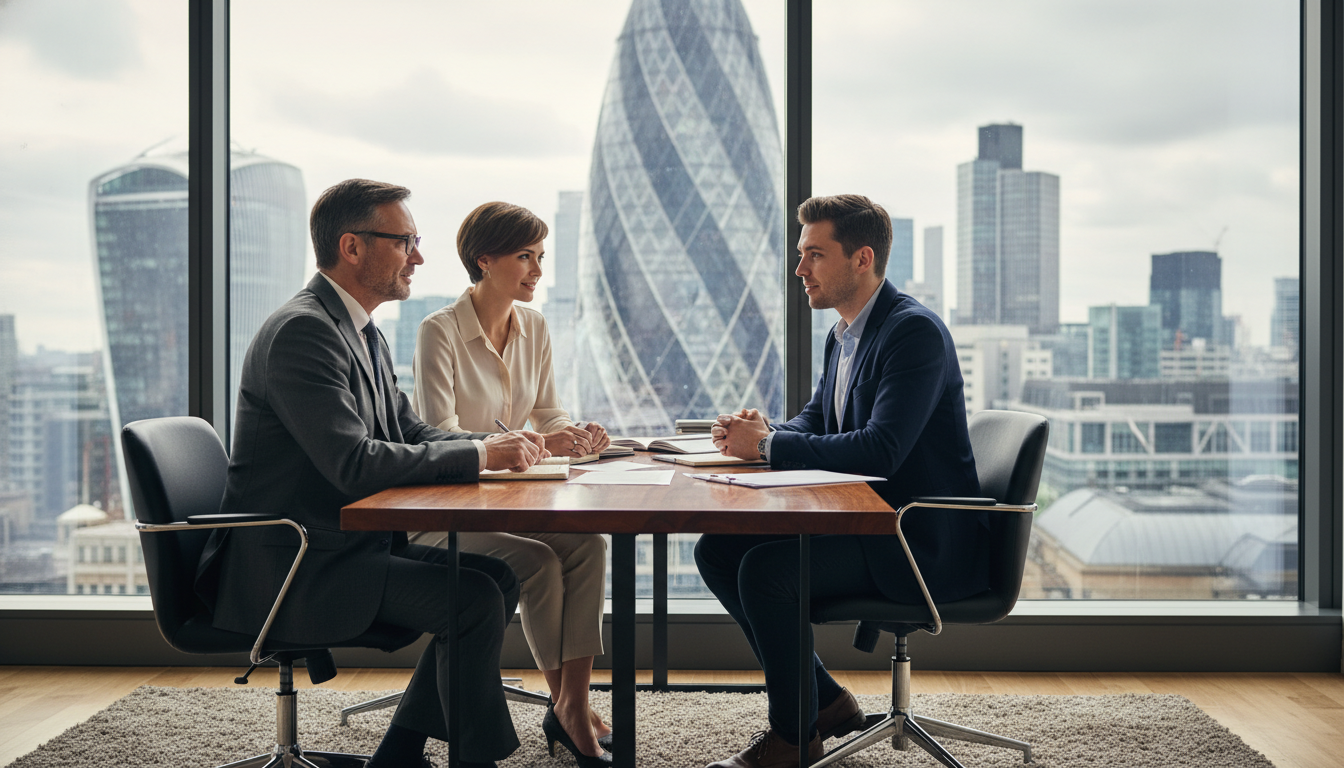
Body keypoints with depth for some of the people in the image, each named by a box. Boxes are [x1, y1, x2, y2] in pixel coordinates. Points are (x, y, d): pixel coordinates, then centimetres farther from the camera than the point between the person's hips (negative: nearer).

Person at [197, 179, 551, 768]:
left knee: (497, 576, 5)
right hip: (287, 568, -10)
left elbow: (408, 430, 16)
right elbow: (354, 464, -28)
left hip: (347, 546, 10)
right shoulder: (301, 330, -19)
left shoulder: (363, 334, 14)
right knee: (474, 600, -20)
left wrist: (500, 446, -2)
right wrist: (481, 454, -21)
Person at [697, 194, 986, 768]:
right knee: (716, 550, 3)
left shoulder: (915, 331, -18)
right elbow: (816, 419, 21)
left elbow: (881, 451, -29)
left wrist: (769, 446, -21)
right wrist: (762, 433, -3)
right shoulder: (844, 334, 12)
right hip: (861, 522, 10)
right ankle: (825, 701, 12)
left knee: (765, 568, -25)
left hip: (922, 542, -10)